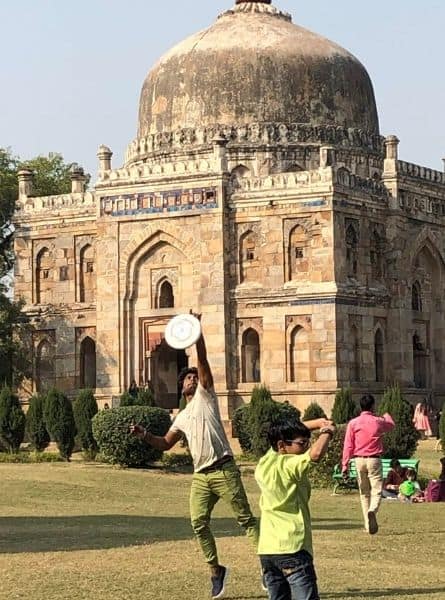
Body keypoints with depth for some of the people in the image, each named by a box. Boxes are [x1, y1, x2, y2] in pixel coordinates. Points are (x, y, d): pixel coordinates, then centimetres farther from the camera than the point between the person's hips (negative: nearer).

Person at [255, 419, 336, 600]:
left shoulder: (262, 465, 12)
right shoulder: (290, 465, -11)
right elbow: (316, 454, -29)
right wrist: (327, 432, -8)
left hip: (266, 550, 8)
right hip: (293, 549, -8)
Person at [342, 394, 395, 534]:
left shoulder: (353, 423, -2)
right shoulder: (378, 421, -1)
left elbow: (348, 446, -4)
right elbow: (391, 425, 24)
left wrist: (345, 465, -1)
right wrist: (387, 416, 47)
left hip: (359, 460, 2)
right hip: (374, 460, -2)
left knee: (364, 493, 13)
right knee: (377, 490, -4)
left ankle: (368, 525, 15)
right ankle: (372, 511, -36)